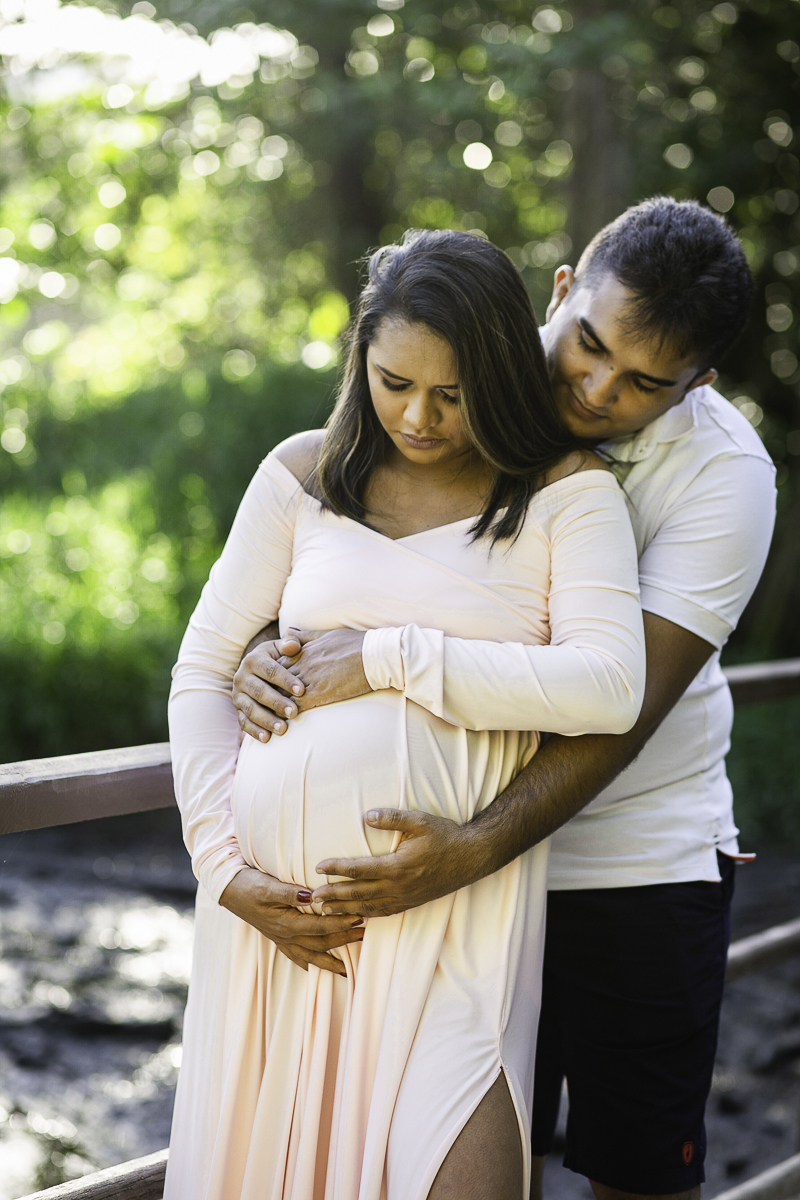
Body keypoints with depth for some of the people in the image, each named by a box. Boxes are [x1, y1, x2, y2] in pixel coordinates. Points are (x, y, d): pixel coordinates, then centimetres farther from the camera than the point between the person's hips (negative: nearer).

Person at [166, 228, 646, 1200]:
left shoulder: (566, 491, 2)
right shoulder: (302, 474, 10)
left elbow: (605, 689, -12)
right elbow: (204, 671, 10)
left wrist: (386, 660, -11)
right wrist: (223, 856, -2)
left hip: (457, 900, -2)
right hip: (281, 891, 3)